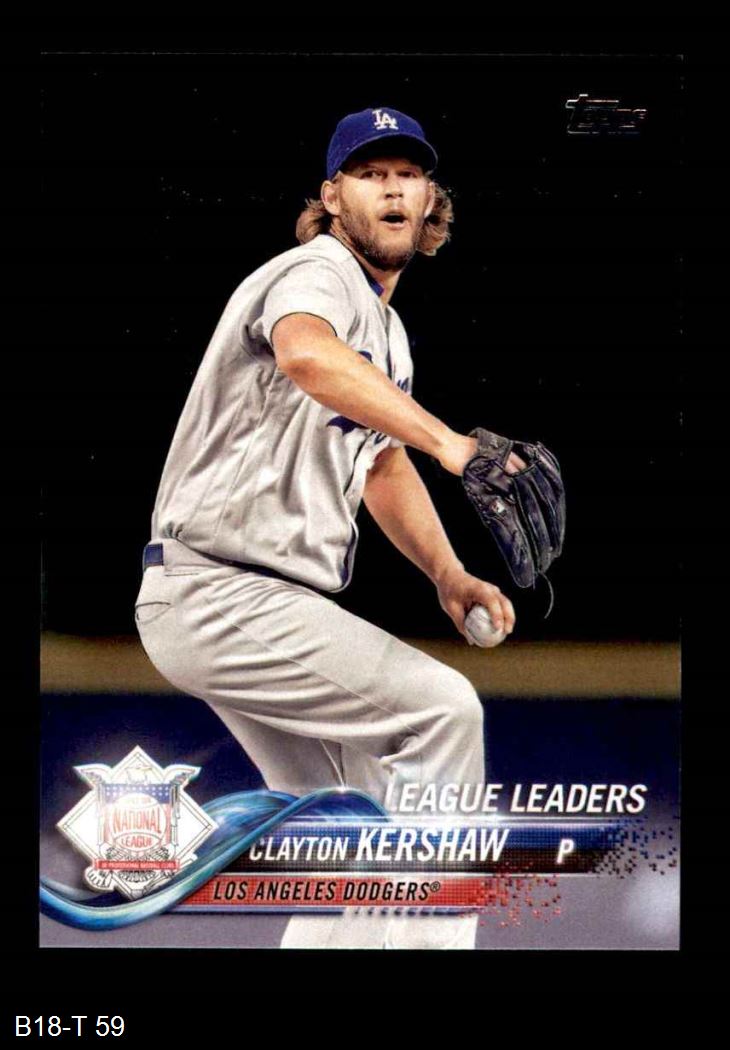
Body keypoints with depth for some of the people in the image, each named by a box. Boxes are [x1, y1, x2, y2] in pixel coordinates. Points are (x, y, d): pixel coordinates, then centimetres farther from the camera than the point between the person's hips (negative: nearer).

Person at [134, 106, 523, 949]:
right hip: (218, 591, -10)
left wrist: (447, 575, 9)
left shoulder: (388, 332, 19)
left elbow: (381, 466, 26)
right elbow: (307, 354, -37)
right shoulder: (318, 273, -12)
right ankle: (428, 935, -14)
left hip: (267, 599, 10)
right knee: (441, 704, -18)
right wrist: (448, 442, -48)